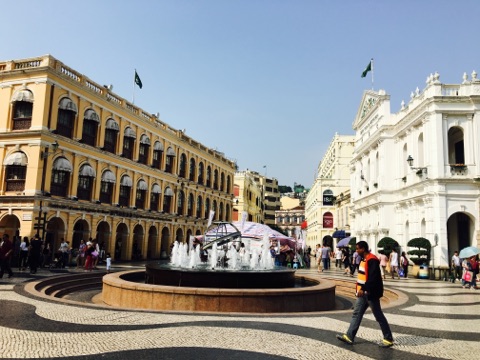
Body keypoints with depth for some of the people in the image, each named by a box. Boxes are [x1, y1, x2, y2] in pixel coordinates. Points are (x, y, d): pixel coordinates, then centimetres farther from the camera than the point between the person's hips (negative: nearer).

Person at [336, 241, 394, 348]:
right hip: (363, 293, 10)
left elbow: (373, 278, -27)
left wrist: (363, 289, -29)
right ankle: (349, 336, 13)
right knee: (357, 314, 9)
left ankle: (388, 339, 15)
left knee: (379, 316, 2)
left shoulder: (372, 260, -20)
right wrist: (360, 289, 19)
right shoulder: (364, 259, 11)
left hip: (370, 293, -10)